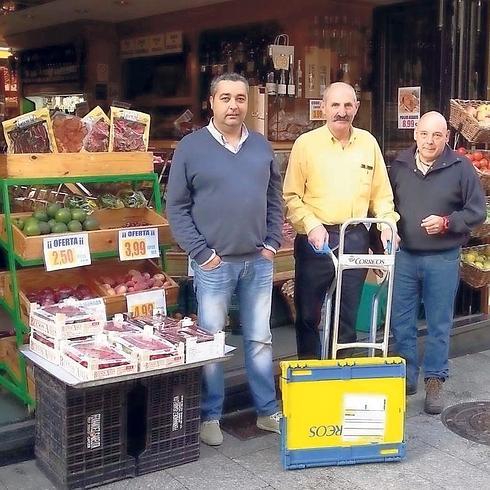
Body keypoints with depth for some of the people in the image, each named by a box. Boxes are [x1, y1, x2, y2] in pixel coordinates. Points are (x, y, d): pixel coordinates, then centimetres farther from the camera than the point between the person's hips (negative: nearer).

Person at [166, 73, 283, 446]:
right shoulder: (191, 147, -3)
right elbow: (177, 207, -4)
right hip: (214, 263, -3)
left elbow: (274, 200, 15)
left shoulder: (262, 147, 9)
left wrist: (273, 243, 4)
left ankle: (268, 411, 25)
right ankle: (210, 416, 19)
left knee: (260, 339, 13)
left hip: (258, 261, 4)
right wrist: (201, 252, -10)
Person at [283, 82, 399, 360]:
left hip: (356, 239, 3)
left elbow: (381, 193, 12)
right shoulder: (306, 143, -3)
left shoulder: (368, 142, 8)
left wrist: (387, 223, -2)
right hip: (316, 238, -3)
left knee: (349, 313, 12)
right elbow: (291, 196, -5)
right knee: (308, 312, 6)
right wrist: (311, 225, -17)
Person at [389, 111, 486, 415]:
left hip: (443, 260, -3)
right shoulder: (399, 166, 4)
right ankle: (407, 377, 26)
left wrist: (446, 223, -16)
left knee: (439, 325, 7)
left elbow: (477, 212, -3)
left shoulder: (461, 168, -5)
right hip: (404, 256, 3)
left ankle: (434, 381, 22)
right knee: (401, 321, 10)